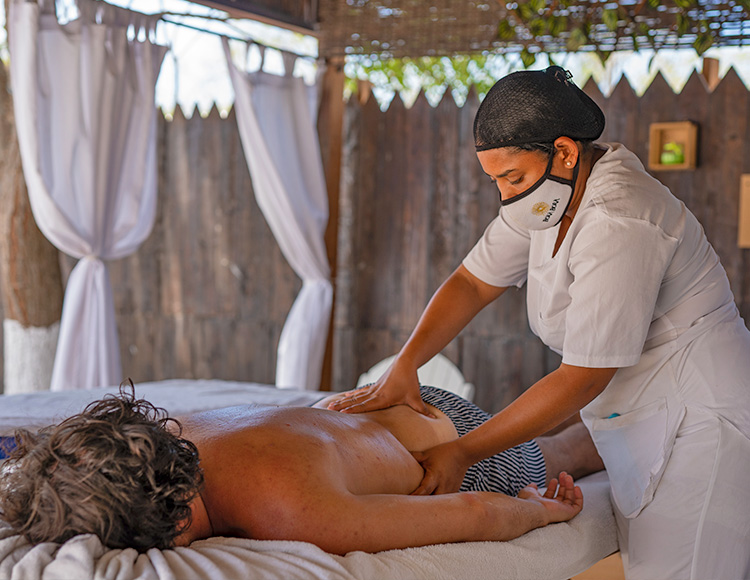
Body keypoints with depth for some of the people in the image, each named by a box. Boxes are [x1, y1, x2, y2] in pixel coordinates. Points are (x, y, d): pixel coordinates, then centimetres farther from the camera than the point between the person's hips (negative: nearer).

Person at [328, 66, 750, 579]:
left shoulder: (617, 226, -26)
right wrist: (404, 366, -5)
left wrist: (463, 453, -18)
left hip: (701, 421, -8)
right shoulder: (552, 190, 2)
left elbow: (582, 380, -23)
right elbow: (474, 281, 9)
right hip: (641, 422, 8)